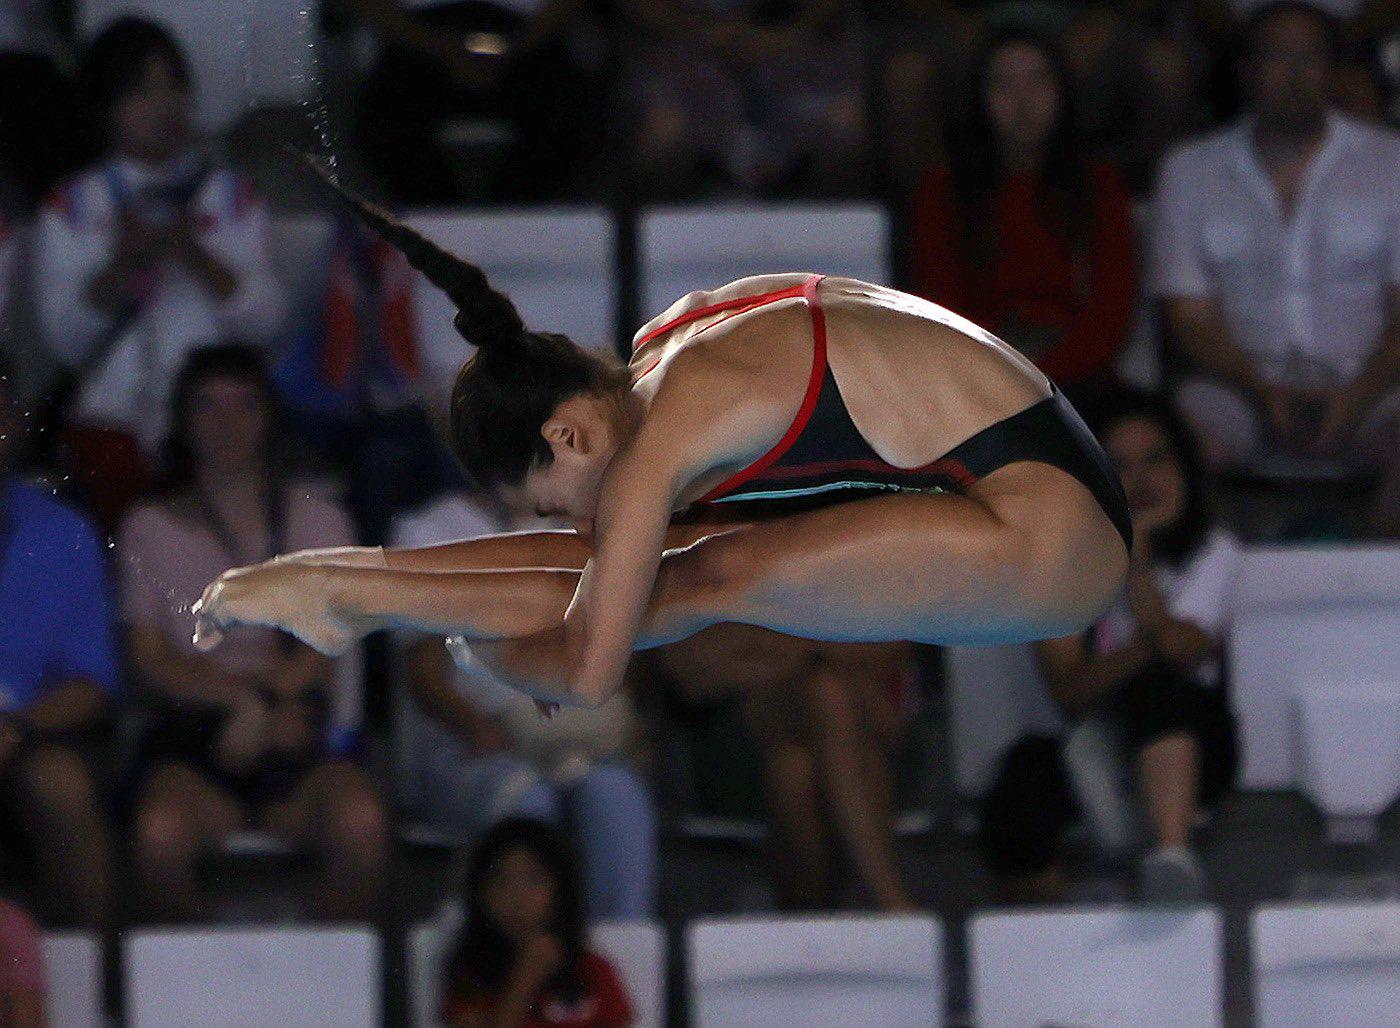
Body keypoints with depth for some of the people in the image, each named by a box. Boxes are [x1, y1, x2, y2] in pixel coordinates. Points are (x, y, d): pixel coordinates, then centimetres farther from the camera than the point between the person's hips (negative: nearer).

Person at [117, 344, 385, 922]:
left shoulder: (316, 521, 20)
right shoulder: (151, 528, 16)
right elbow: (152, 662, 5)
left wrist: (262, 706, -13)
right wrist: (247, 699, -12)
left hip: (299, 744, 1)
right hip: (191, 742, -1)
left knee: (360, 822, -34)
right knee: (161, 832, -36)